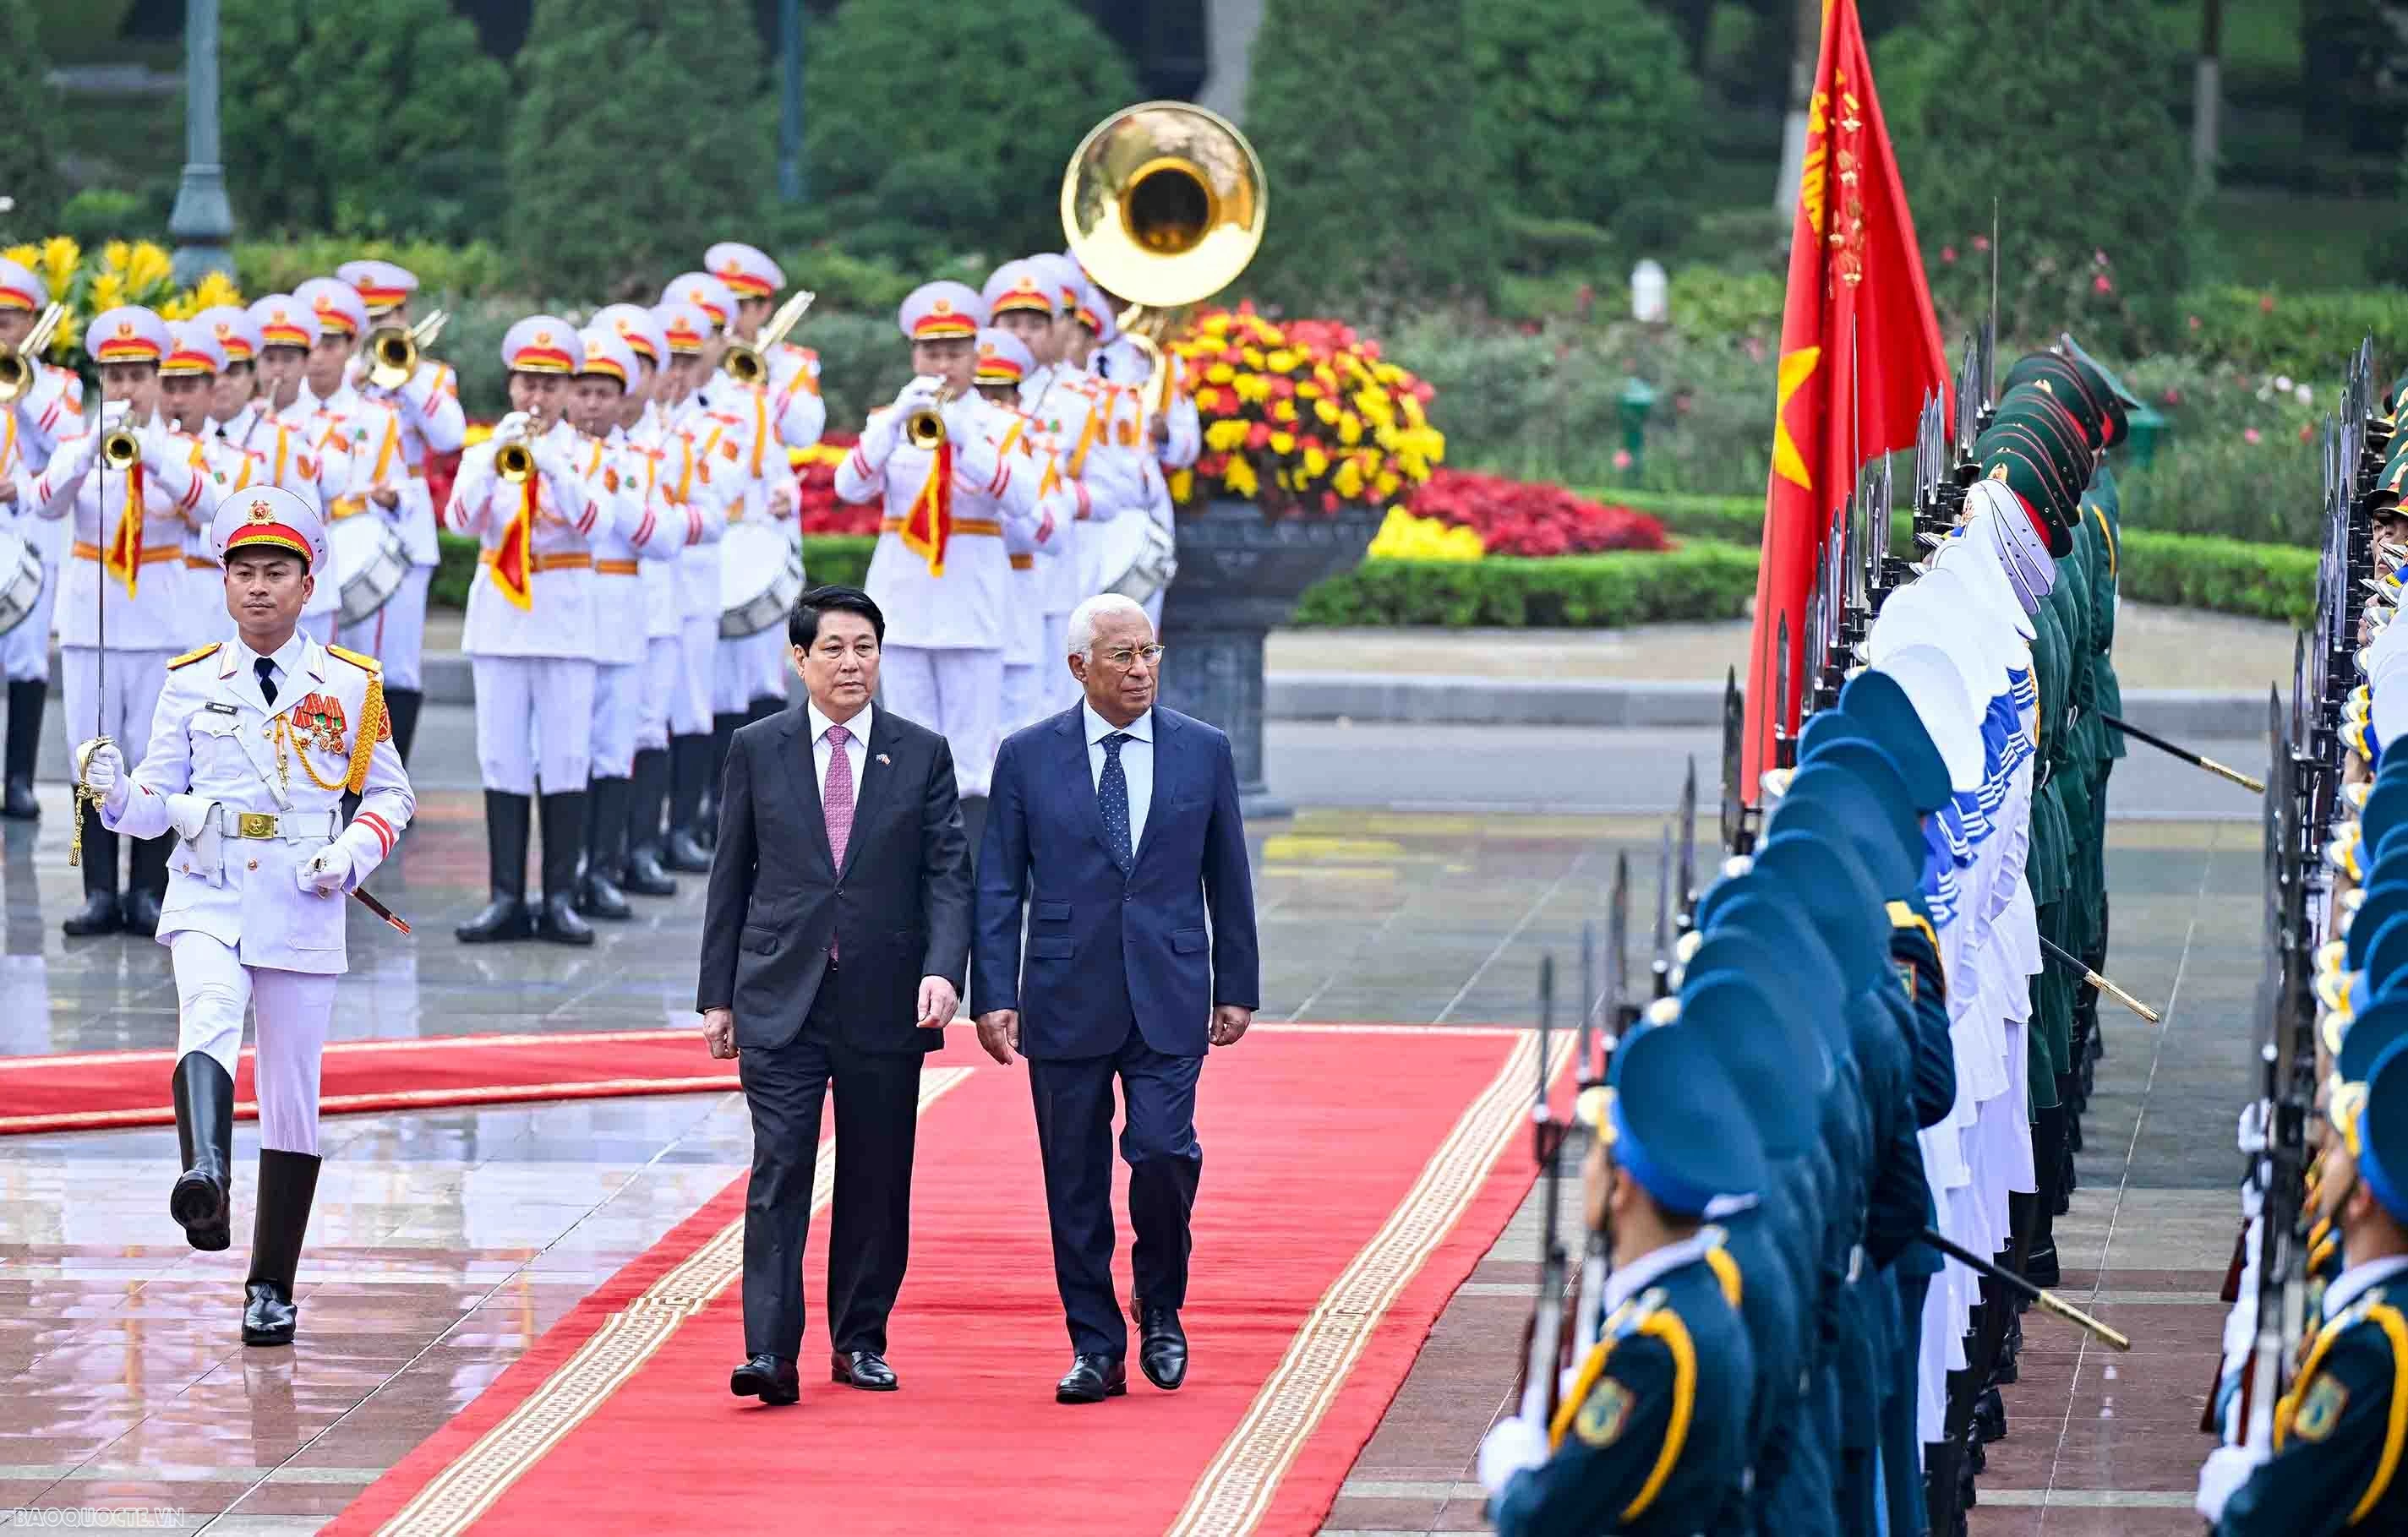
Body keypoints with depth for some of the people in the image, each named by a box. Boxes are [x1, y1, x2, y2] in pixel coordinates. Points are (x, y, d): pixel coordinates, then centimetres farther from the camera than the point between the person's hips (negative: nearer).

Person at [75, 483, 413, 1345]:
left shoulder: (350, 687, 6)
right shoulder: (191, 683, 6)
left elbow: (392, 795, 13)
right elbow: (157, 807, 7)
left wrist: (354, 854, -5)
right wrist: (115, 792, -15)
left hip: (304, 910, 1)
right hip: (207, 898, -1)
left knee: (292, 1097, 4)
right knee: (208, 1022, -32)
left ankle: (271, 1288, 16)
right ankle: (205, 1179, -56)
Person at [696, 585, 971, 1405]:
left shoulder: (922, 754, 5)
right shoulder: (757, 750, 5)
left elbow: (948, 873, 1)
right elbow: (731, 877, 8)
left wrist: (943, 969, -16)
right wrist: (717, 994, 5)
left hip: (884, 1001, 1)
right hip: (781, 999, -1)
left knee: (876, 1179, 7)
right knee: (779, 1173, -9)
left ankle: (860, 1341, 20)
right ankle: (769, 1353, -13)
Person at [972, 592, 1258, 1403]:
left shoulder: (1204, 751, 6)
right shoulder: (1028, 756, 2)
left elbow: (1227, 879, 11)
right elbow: (998, 886, 3)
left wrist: (1238, 987, 10)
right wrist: (994, 996, -5)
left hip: (1169, 999, 0)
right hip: (1066, 1000, 0)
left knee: (1163, 1151, -14)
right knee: (1075, 1183, 3)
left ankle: (1160, 1305, 11)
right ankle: (1097, 1349, 13)